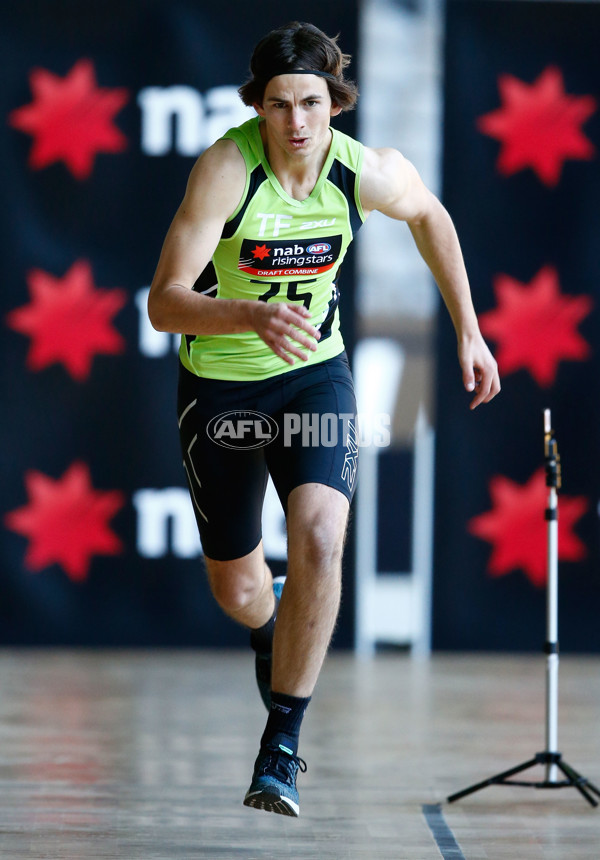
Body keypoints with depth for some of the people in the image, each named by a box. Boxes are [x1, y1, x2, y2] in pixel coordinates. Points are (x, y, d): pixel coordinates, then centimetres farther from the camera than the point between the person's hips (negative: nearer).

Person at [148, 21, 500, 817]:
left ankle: (281, 748, -13)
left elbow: (430, 216, 11)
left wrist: (468, 332, 11)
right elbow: (164, 305, -30)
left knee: (318, 543, -24)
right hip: (220, 383, -1)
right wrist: (253, 316, -48)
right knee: (237, 590, 11)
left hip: (314, 375, 1)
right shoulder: (226, 167, -26)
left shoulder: (371, 173, -15)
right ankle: (270, 629, 52)